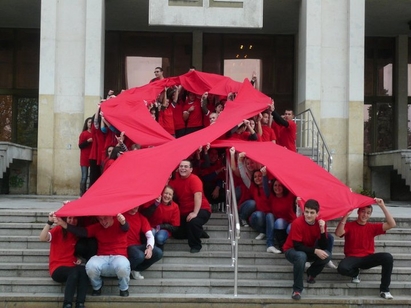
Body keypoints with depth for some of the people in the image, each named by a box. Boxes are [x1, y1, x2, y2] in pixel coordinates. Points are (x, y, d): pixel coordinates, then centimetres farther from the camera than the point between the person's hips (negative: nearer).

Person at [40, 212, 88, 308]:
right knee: (74, 271, -35)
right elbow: (43, 238, -23)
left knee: (83, 270, -31)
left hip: (72, 268, 4)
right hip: (57, 269, -4)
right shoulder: (58, 230, -4)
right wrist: (50, 222, -33)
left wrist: (79, 259, 1)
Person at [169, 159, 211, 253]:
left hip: (201, 209, -7)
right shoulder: (176, 179, 2)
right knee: (178, 234, 5)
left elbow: (198, 196, -30)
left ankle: (196, 245, -14)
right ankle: (199, 232, 27)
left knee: (193, 222, -38)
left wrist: (195, 213, -39)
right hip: (184, 212, 7)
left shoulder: (194, 179, -19)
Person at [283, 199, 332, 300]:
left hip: (309, 251, 5)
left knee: (327, 255, -22)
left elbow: (324, 247, -16)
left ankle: (311, 273, 8)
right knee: (301, 256, -39)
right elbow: (297, 246, -26)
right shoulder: (297, 223, -26)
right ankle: (297, 289, -24)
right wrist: (315, 251, -35)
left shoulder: (320, 223, -13)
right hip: (292, 250, -5)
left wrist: (322, 230, -30)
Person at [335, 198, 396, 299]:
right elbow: (338, 233, -22)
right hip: (352, 258, -2)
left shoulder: (373, 227, 6)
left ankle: (384, 289, -15)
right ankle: (355, 273, 5)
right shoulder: (349, 225, -1)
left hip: (368, 258, 2)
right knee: (342, 268, -36)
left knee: (388, 257, -26)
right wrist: (346, 215, -26)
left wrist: (383, 206, -13)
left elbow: (392, 224, -6)